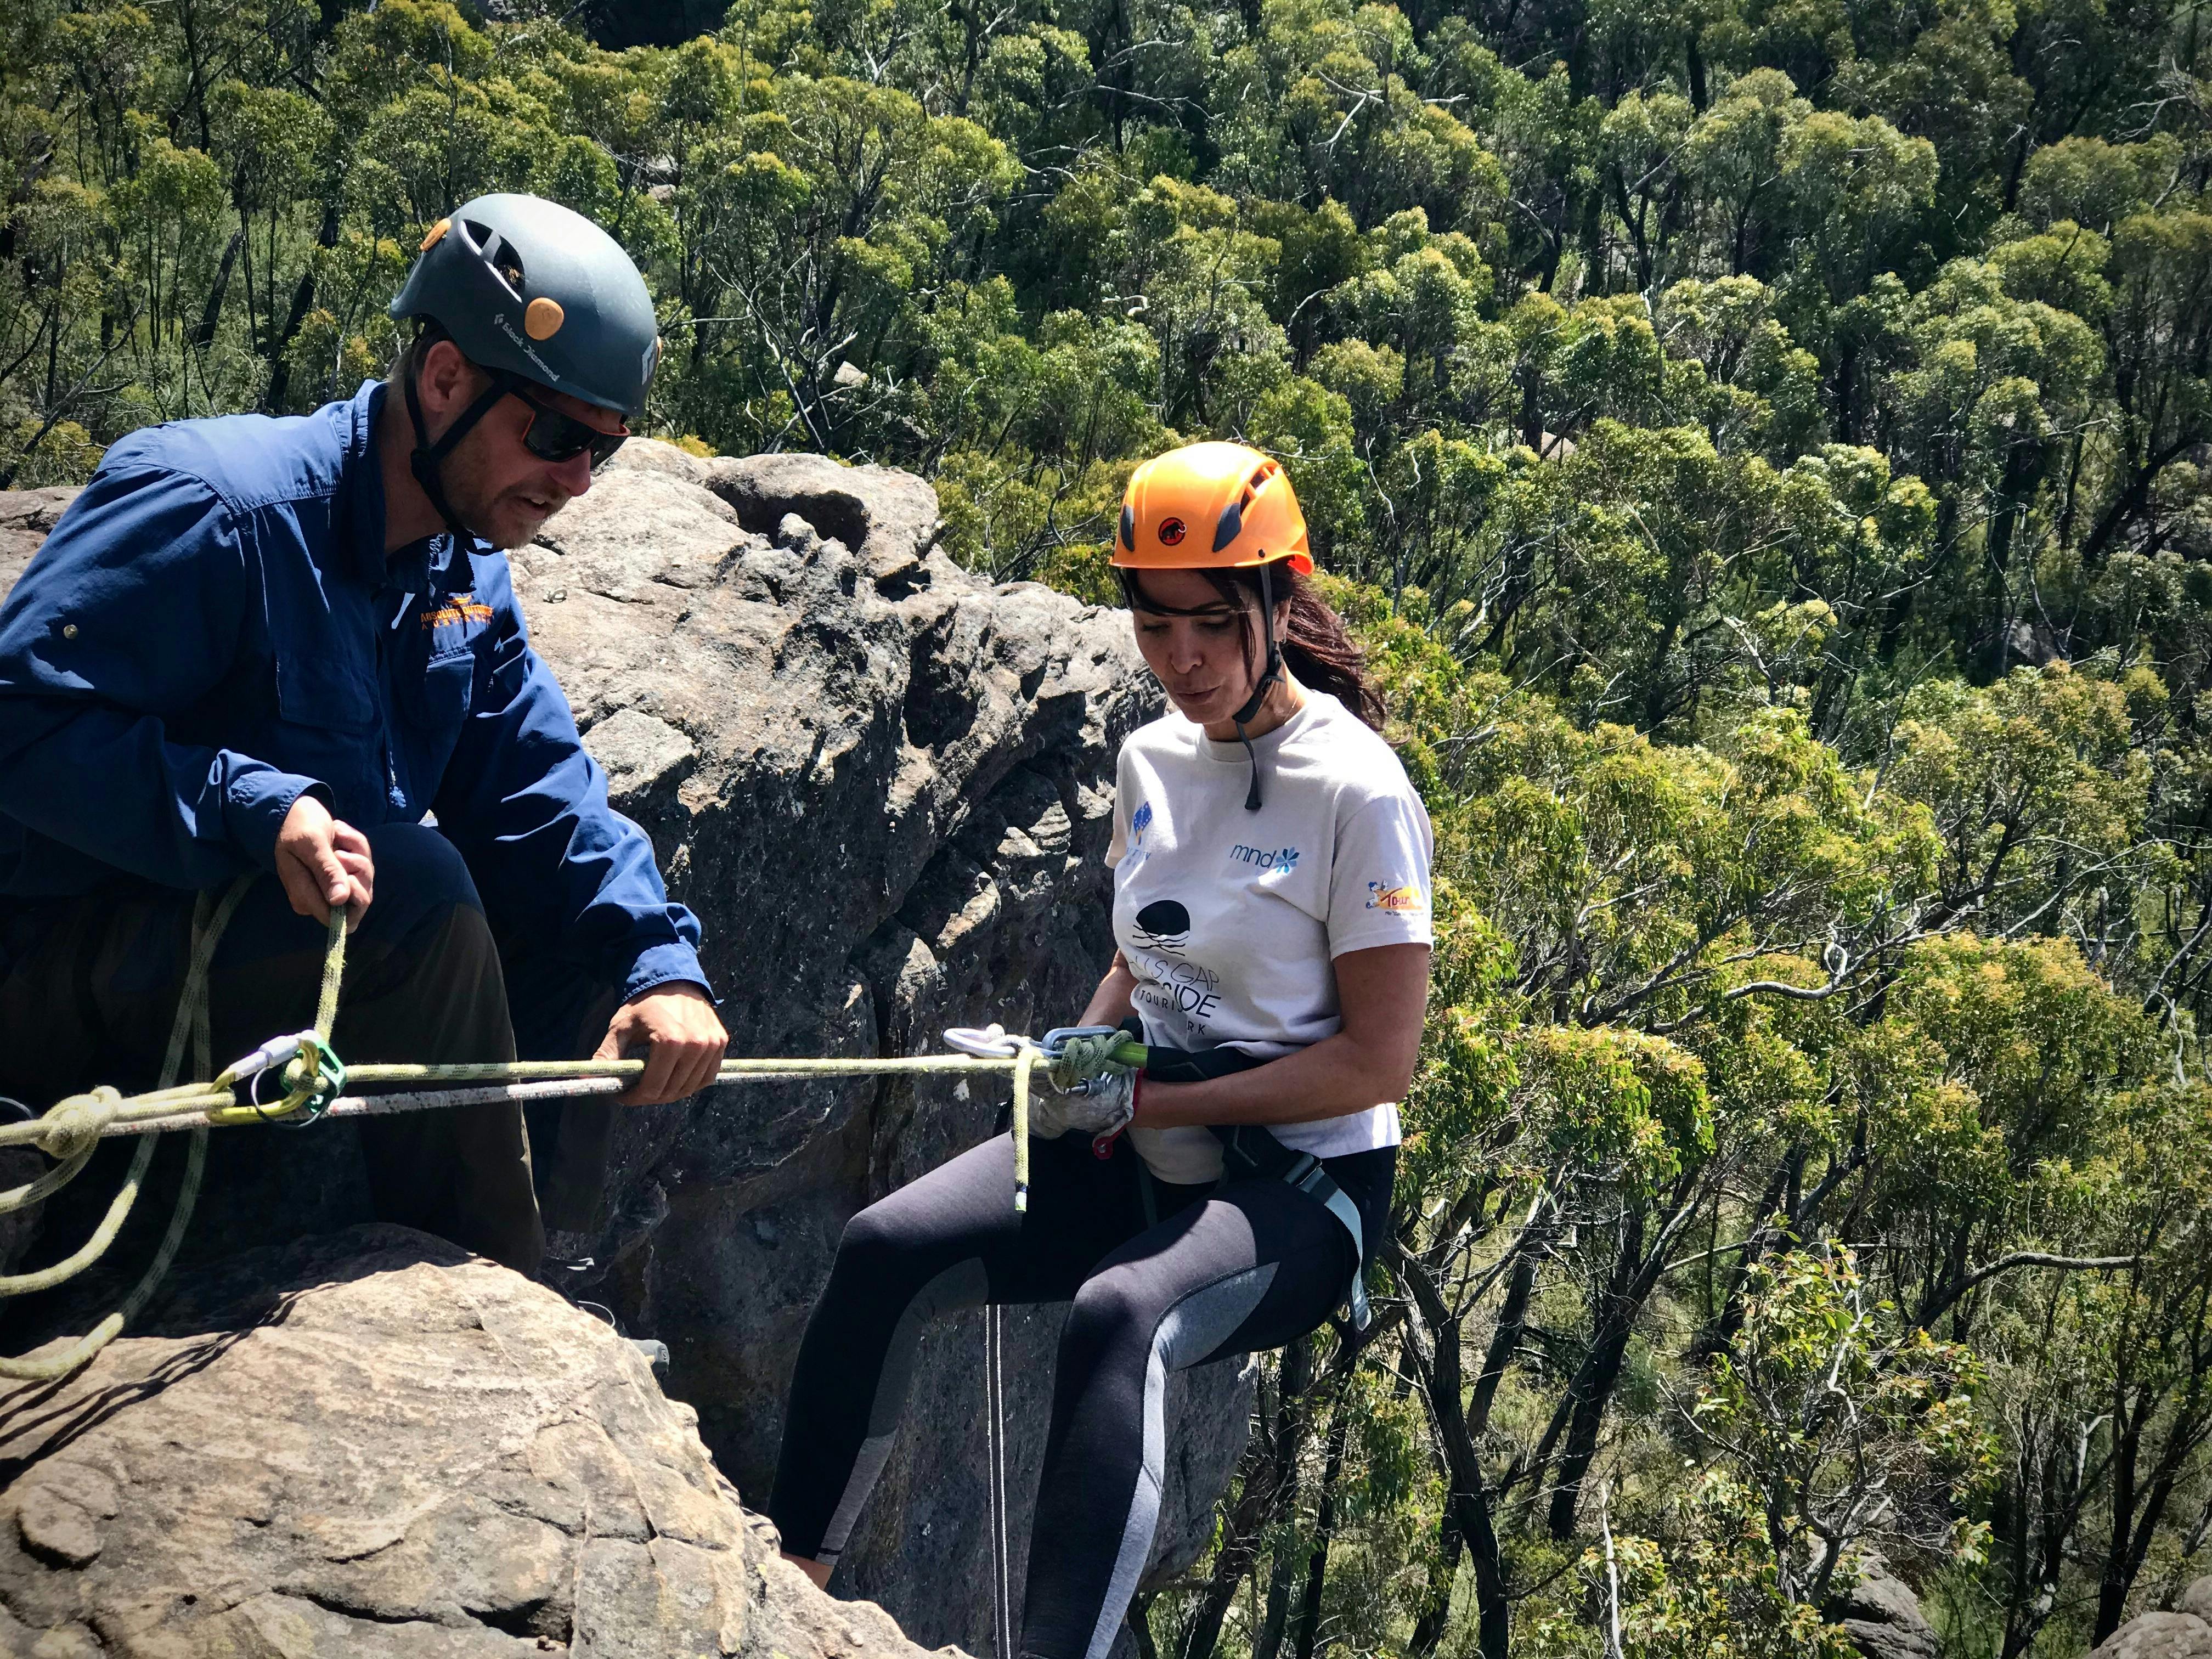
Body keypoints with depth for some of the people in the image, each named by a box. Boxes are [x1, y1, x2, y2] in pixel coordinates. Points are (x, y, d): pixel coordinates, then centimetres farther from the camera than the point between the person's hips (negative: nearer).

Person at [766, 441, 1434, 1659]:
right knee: (882, 1253, -15)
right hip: (1143, 1149, 7)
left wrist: (1144, 1102, -17)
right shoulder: (1153, 757, 7)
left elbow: (1378, 1059, -15)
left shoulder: (1357, 793, -14)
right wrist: (1079, 1061, 0)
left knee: (1116, 1318, -37)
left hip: (1304, 1181, -6)